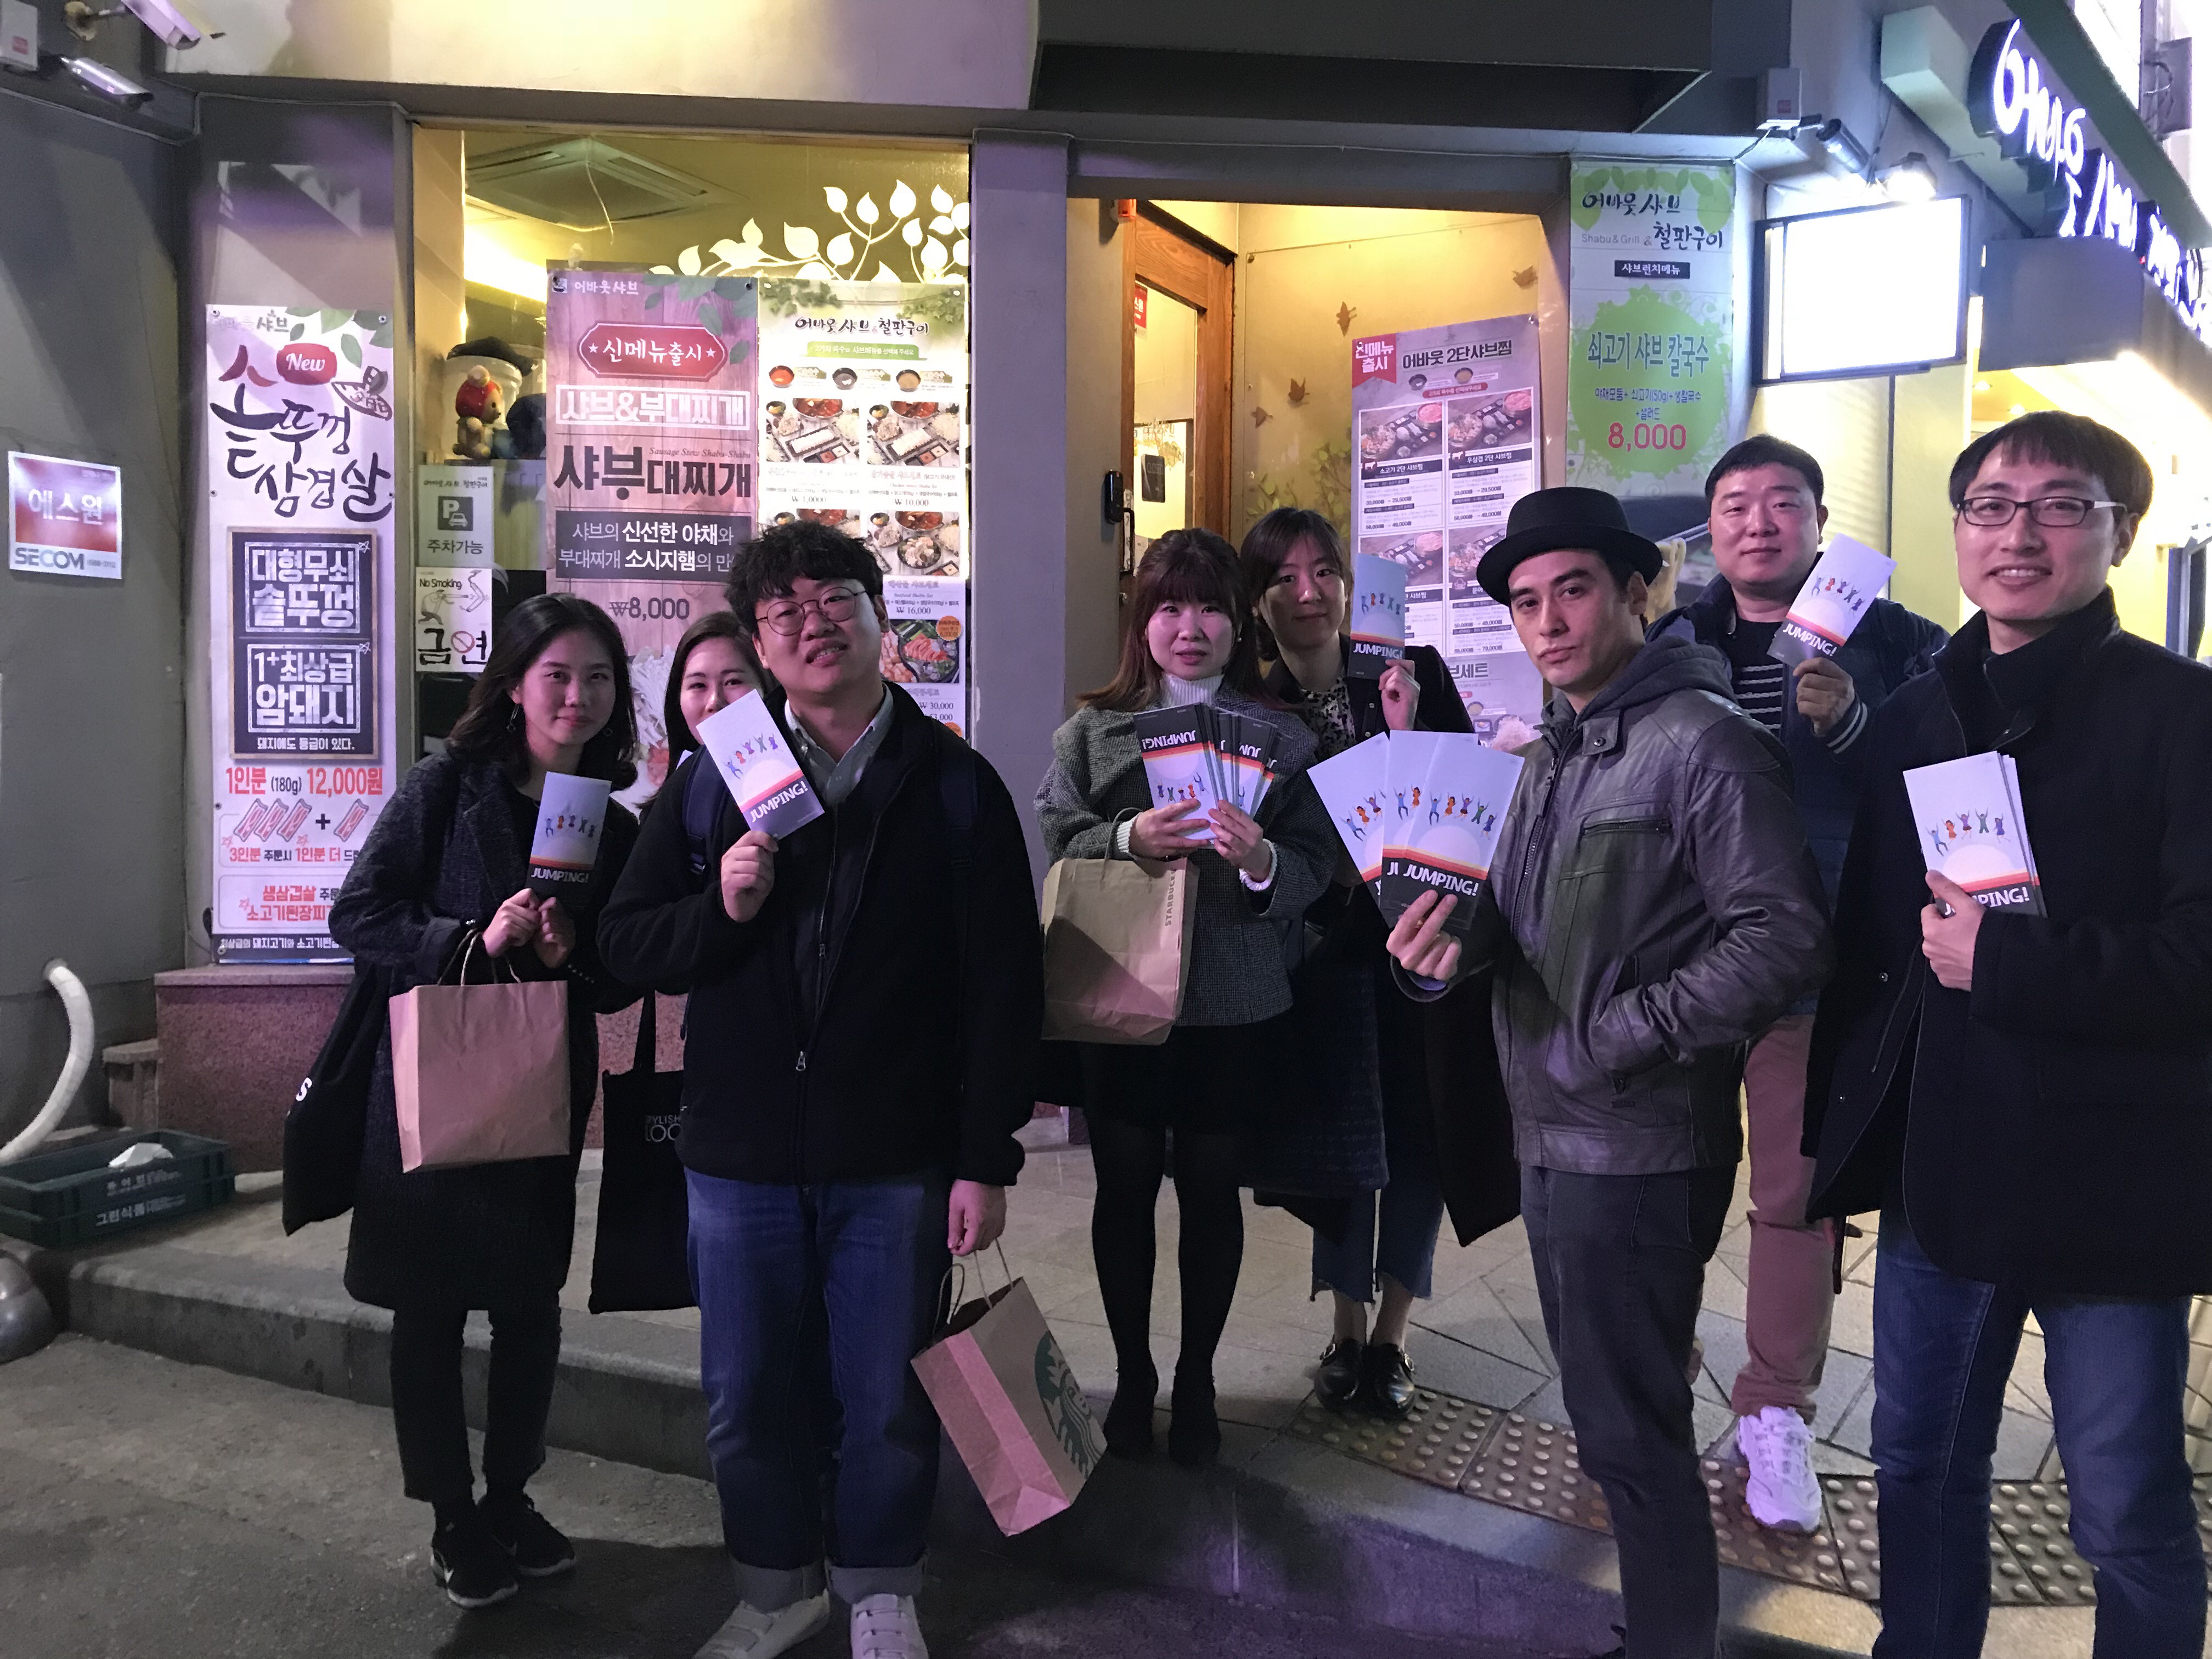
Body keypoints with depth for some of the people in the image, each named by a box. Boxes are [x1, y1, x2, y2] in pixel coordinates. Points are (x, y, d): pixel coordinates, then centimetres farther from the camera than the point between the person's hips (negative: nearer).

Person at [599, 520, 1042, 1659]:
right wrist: (721, 907, -16)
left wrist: (986, 1161, -7)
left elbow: (1004, 989, -3)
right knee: (748, 1398, 14)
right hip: (739, 1150, 2)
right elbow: (626, 942, 5)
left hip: (896, 1159, -2)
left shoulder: (955, 785, -2)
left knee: (888, 1400, 11)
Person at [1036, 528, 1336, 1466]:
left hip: (1236, 1004, 0)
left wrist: (1261, 859, -22)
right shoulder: (1093, 729, 5)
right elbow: (1058, 844, -1)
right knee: (1125, 1187, 9)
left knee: (1212, 1190, 9)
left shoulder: (1280, 736, 3)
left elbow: (1315, 868, -2)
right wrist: (1129, 839, -20)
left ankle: (1196, 1384, 27)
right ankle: (1132, 1378, 28)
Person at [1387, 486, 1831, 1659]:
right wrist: (1452, 940, -5)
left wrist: (1614, 1039, -20)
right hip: (1552, 1136, 9)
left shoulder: (1702, 741, -13)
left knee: (1631, 1430, 2)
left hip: (1639, 1148, -9)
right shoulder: (1557, 754, 13)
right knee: (1607, 1410, 20)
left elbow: (1788, 938, -20)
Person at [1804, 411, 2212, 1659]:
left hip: (2109, 1185, -5)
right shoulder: (1914, 719, 8)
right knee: (1921, 1467, 19)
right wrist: (1831, 1135, 10)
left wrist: (2007, 961, -21)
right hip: (1941, 1170, 5)